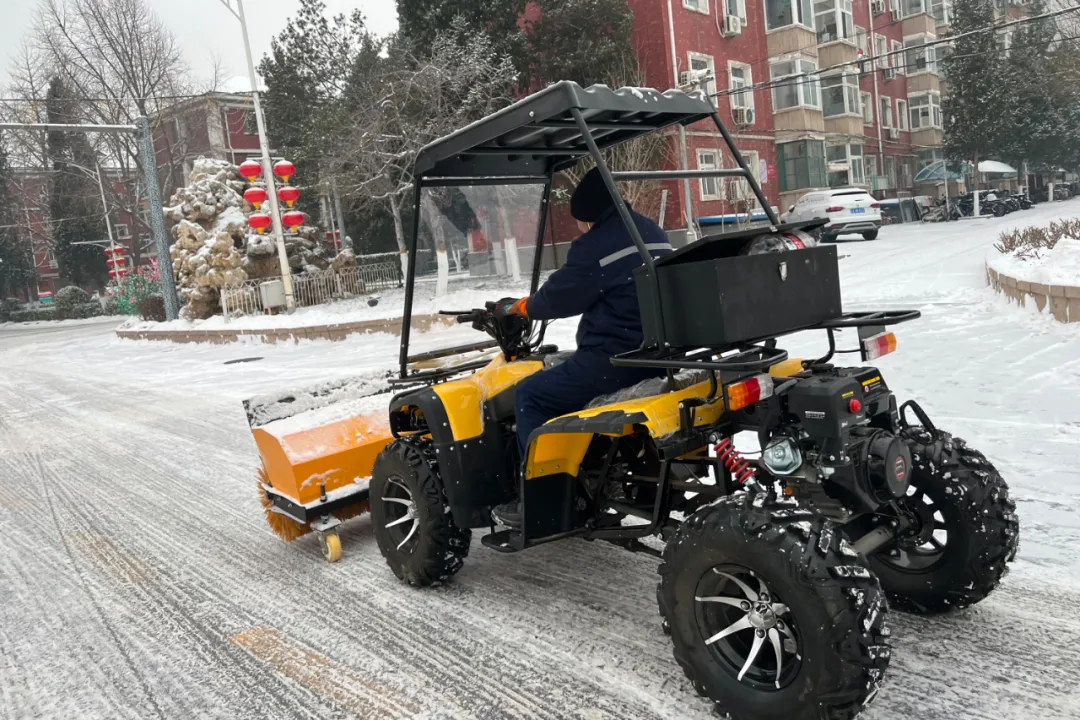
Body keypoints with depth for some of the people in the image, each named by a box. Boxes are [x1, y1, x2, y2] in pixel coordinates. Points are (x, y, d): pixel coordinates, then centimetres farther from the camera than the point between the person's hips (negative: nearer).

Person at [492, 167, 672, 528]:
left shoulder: (594, 247, -12)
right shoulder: (654, 234, 15)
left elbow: (558, 298, -4)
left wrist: (521, 307, 16)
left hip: (615, 360, -9)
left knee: (529, 395, 5)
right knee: (566, 376, 31)